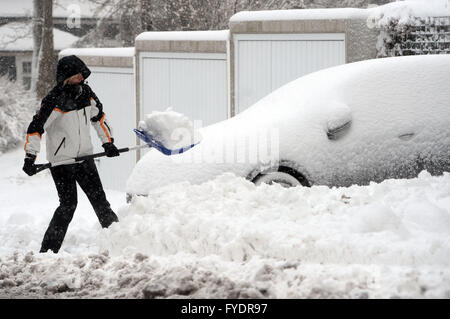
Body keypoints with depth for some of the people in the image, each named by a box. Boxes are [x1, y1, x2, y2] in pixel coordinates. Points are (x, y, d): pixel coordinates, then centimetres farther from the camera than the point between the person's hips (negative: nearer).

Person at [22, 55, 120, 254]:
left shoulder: (86, 92, 2)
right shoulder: (54, 100, -18)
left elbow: (99, 117, 19)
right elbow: (35, 128, -17)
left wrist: (108, 142, 17)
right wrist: (30, 157, -24)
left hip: (84, 156, 6)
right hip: (61, 160, -6)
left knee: (99, 198, 9)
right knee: (68, 204, -10)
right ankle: (48, 249, -4)